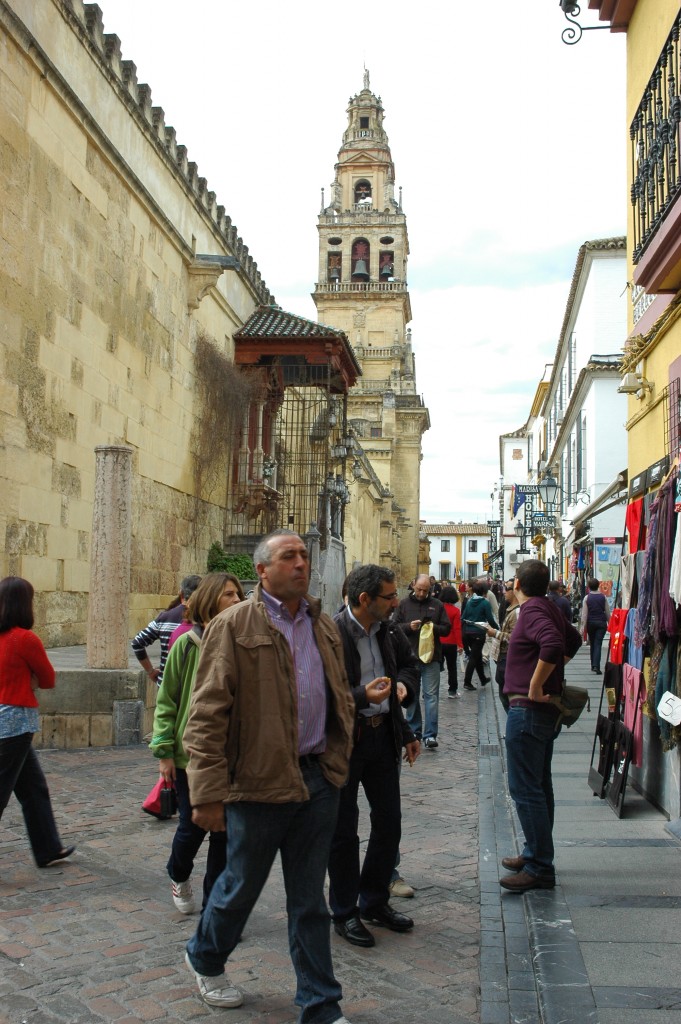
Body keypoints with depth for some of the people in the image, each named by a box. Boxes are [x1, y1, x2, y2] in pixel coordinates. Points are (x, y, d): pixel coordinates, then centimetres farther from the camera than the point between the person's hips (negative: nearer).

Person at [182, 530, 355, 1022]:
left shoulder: (324, 626, 9)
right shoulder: (234, 625, -9)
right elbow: (207, 713, -12)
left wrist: (339, 757, 13)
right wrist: (208, 792, -15)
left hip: (319, 780, 5)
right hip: (260, 782, -4)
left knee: (310, 900, 13)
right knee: (242, 885, 15)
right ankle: (205, 958, 43)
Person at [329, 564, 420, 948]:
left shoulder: (388, 632, 3)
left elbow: (409, 663, 22)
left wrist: (404, 683, 1)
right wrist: (363, 696, -31)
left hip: (383, 735, 7)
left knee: (389, 823, 15)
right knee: (344, 830, 6)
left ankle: (375, 901, 33)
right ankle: (345, 913, 23)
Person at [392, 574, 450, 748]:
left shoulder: (437, 605, 6)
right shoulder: (404, 604, 5)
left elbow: (446, 628, 7)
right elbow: (394, 626, 4)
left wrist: (434, 628, -13)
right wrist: (409, 626, -14)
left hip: (431, 656, -1)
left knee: (431, 695, -4)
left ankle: (430, 735, -4)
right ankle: (414, 730, 23)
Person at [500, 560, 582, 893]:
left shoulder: (532, 610, -17)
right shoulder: (550, 608, 11)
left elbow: (552, 644, -35)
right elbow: (574, 640, 28)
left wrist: (534, 686, -26)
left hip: (528, 709, -10)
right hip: (547, 710, 10)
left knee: (525, 790, -6)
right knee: (539, 786, 17)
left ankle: (540, 868, -1)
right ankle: (536, 854, 28)